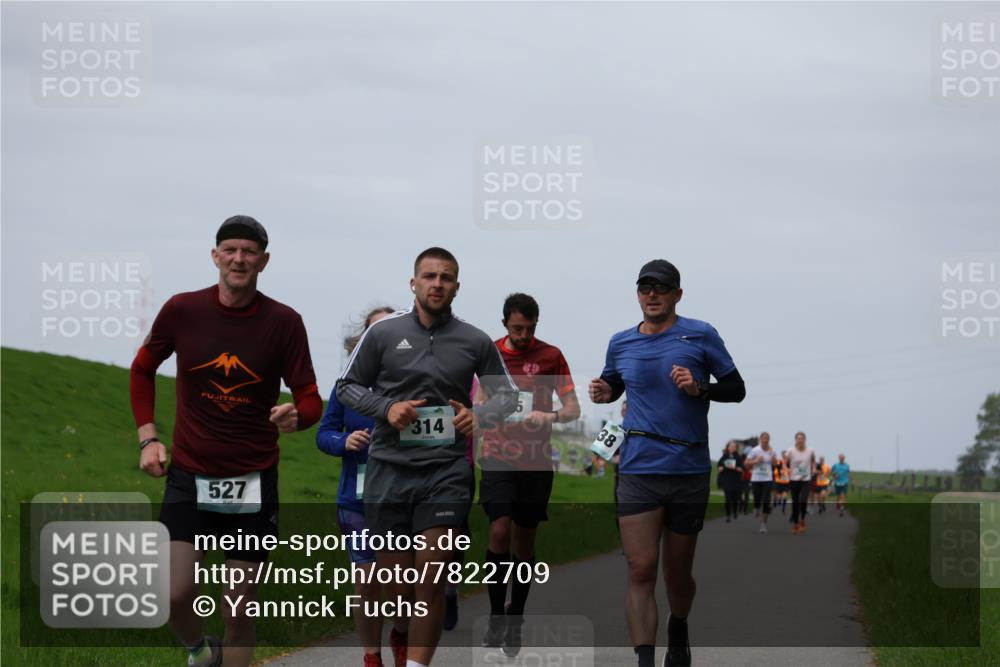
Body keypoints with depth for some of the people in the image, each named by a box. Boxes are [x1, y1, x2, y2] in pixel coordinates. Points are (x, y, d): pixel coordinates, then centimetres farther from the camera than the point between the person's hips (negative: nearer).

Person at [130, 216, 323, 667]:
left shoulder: (283, 322, -7)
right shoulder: (182, 310, -5)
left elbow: (310, 398, -5)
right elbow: (142, 369, 13)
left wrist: (297, 416, -29)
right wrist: (148, 437, 4)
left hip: (253, 481, 0)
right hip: (189, 476, 0)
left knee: (238, 610, 4)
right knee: (176, 594, -11)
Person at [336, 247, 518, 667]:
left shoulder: (475, 342, 6)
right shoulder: (383, 333, 4)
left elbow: (506, 394, 17)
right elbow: (347, 386, 11)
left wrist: (480, 416, -4)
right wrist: (386, 408, -8)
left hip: (446, 472, 0)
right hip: (389, 470, 0)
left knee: (431, 583, -12)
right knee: (397, 588, 4)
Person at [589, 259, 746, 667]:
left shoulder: (700, 335, 1)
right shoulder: (621, 343, 9)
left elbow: (736, 389, 4)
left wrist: (699, 389, -15)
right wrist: (603, 393, 3)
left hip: (690, 470, -1)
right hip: (638, 470, 1)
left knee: (677, 573, 11)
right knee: (641, 570, -12)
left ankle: (678, 631, 41)